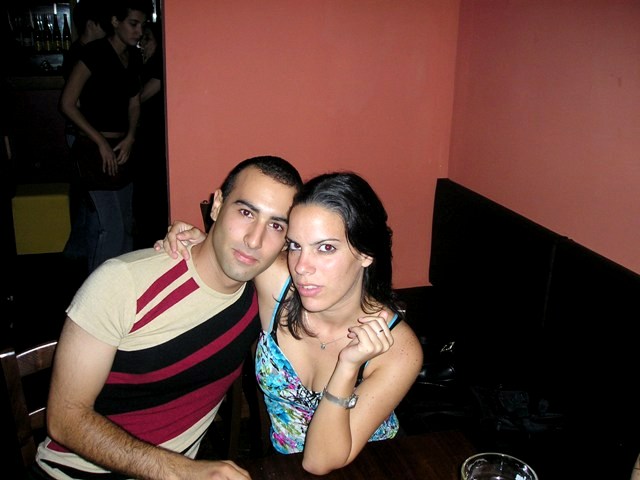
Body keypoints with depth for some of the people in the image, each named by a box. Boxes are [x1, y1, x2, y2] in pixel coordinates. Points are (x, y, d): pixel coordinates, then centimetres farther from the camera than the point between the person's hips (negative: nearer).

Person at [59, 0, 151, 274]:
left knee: (126, 224, 13)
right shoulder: (95, 53, -13)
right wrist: (102, 142, -13)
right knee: (112, 228, -7)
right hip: (95, 151, -8)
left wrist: (130, 138, 0)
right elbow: (68, 104, -14)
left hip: (121, 150, 8)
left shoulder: (134, 58, 9)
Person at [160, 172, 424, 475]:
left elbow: (320, 462, -21)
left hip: (367, 471, -1)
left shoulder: (398, 350, -23)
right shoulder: (274, 280, -19)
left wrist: (348, 366, -33)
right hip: (279, 463, 2)